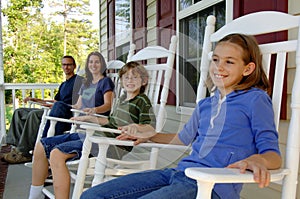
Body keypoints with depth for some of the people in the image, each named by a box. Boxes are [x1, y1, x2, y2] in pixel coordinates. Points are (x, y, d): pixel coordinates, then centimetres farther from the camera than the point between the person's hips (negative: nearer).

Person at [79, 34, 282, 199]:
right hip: (180, 172, 8)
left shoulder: (255, 99, 2)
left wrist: (256, 159, -26)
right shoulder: (204, 105, 22)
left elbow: (273, 154, -4)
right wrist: (149, 135, 38)